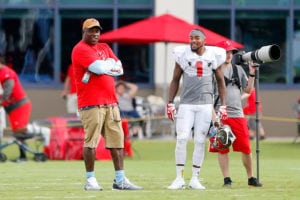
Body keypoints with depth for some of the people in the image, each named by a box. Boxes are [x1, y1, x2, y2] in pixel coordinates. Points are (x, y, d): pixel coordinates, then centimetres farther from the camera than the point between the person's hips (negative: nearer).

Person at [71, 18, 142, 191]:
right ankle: (90, 180, -1)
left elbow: (119, 69, 7)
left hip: (111, 102, 8)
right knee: (91, 141, -7)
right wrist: (111, 65, 3)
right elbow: (100, 68, -17)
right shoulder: (81, 49, -4)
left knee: (117, 141, 5)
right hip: (91, 103, -7)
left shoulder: (105, 48, 20)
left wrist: (103, 66, -8)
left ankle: (120, 180, 9)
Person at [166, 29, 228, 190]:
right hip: (186, 104, -1)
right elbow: (175, 80, 9)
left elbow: (220, 81, 12)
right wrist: (170, 103, 3)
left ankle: (195, 179, 8)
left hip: (205, 105, 1)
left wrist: (223, 106, 8)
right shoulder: (183, 55, 3)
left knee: (200, 141, 0)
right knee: (182, 139, -10)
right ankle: (179, 178, -4)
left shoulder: (213, 56, 4)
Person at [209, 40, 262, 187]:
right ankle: (226, 179, 6)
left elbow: (248, 90, 17)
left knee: (246, 148, 2)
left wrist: (252, 74, 4)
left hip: (237, 114, 3)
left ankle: (251, 178, 12)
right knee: (222, 149, -1)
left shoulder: (238, 70, 14)